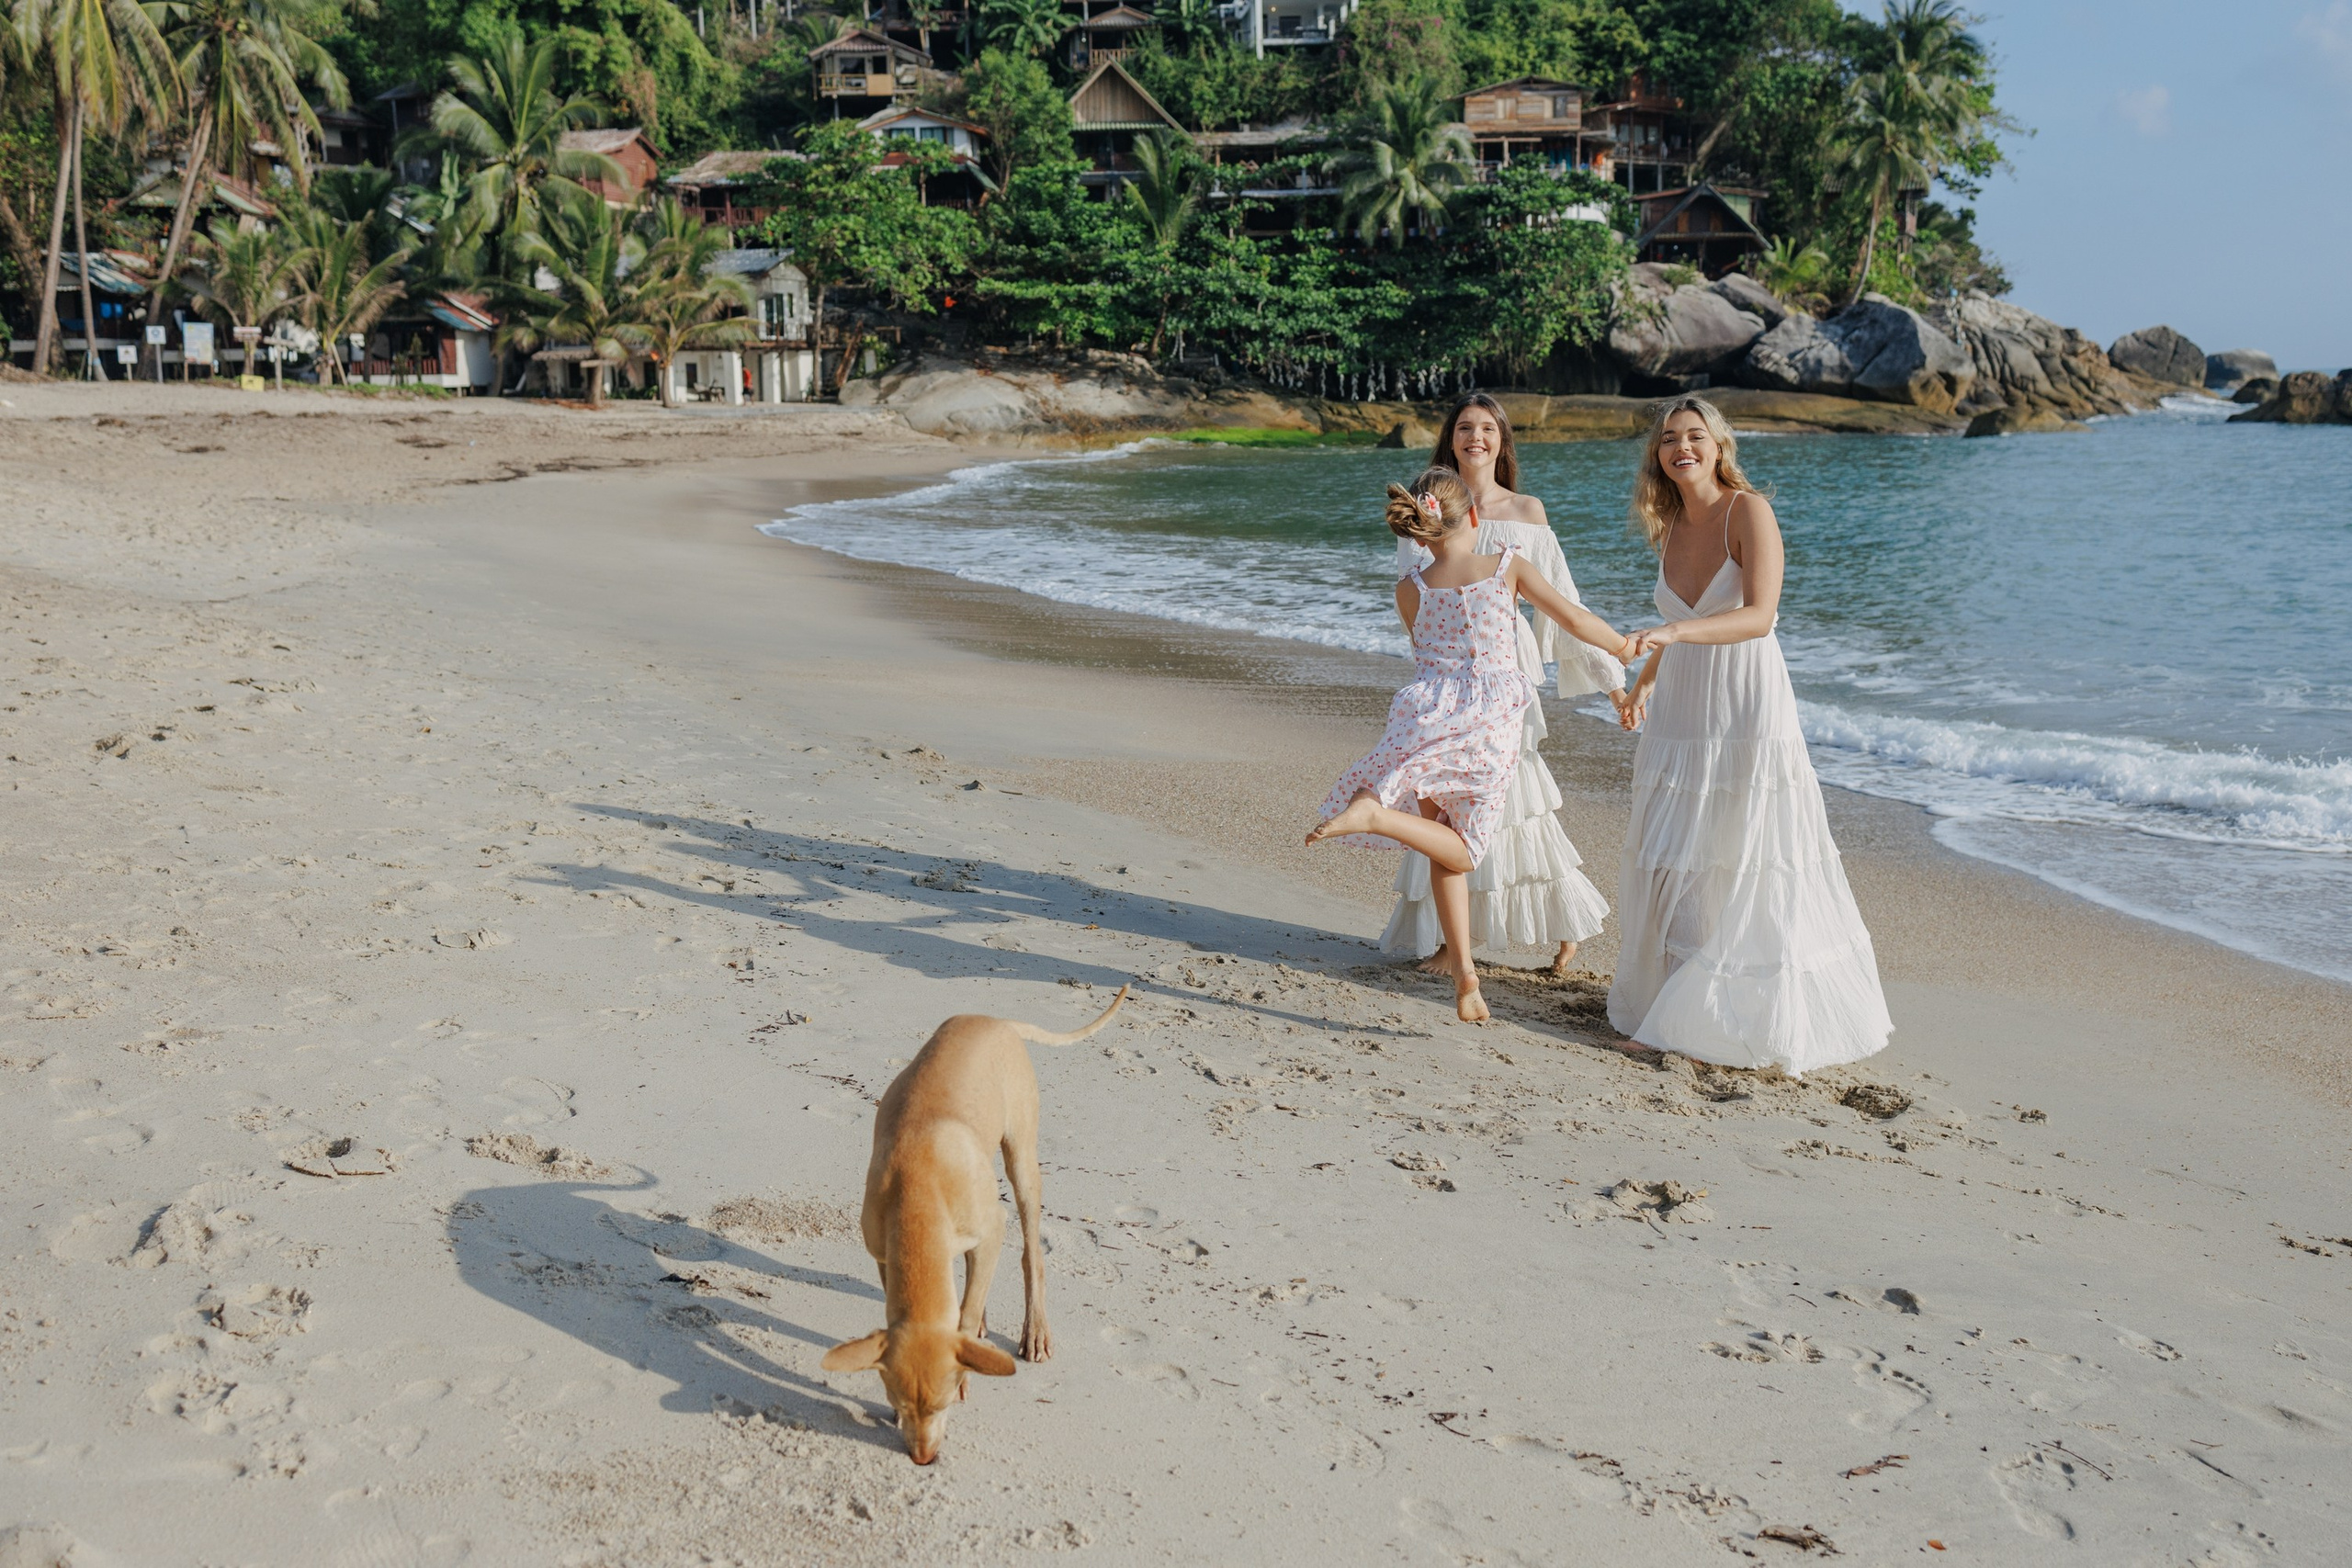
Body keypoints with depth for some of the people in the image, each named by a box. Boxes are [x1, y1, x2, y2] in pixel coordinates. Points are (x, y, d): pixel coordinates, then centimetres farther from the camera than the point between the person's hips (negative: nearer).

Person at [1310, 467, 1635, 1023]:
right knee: (1462, 849, 7)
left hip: (1428, 714, 2)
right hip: (1491, 722, -2)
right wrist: (1622, 646, 22)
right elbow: (1574, 617, 4)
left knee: (1448, 854, 13)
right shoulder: (1508, 567, 2)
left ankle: (1463, 968, 2)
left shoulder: (1410, 590, 5)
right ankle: (1376, 813, -22)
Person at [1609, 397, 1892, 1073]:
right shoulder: (1670, 528, 8)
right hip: (1680, 712, 6)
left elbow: (1759, 615, -25)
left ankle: (1768, 1017, 8)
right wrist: (1644, 682, 30)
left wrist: (1674, 633, -37)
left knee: (1753, 870, -3)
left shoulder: (1749, 511, -11)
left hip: (1747, 711, -6)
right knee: (1670, 864, 7)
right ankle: (1673, 999, 20)